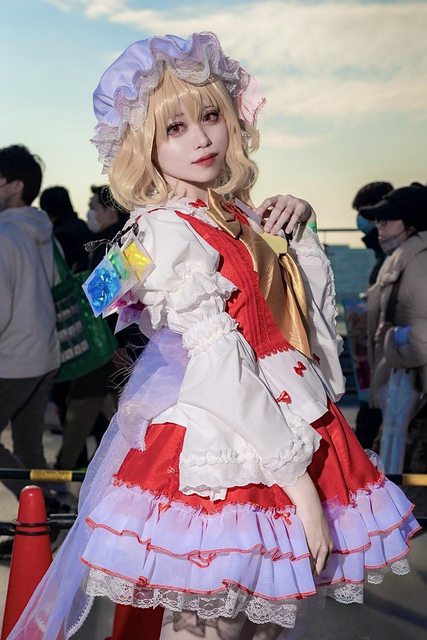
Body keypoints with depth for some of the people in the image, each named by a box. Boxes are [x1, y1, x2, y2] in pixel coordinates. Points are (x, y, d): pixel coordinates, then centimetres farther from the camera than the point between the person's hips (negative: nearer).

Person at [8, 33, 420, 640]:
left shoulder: (244, 220, 10)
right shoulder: (168, 232, -12)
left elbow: (312, 315, 21)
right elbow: (220, 367, -19)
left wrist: (299, 230, 8)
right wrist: (295, 474, -20)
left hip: (295, 426, 7)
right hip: (222, 450, -7)